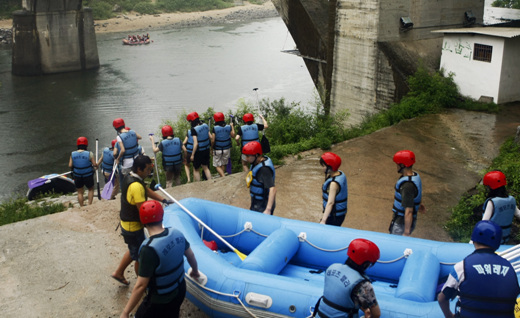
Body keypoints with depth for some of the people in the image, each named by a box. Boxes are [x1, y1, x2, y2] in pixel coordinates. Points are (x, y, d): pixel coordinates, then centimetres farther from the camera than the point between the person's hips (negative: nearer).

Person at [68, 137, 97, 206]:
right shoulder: (89, 154, -14)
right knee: (91, 189, 21)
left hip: (77, 177, 2)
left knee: (80, 192, 17)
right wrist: (95, 167, 8)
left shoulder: (72, 154, -6)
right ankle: (89, 205, 16)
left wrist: (75, 167, 12)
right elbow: (95, 164, -15)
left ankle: (81, 207, 23)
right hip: (88, 176, -2)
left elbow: (70, 166, -8)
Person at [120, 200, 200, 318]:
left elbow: (141, 286, -29)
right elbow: (190, 255, 5)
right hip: (180, 290, 6)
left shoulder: (149, 249, -33)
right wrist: (195, 270, 26)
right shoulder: (176, 233, -13)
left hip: (161, 301, -6)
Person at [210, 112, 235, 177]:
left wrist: (212, 147, 1)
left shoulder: (215, 128, -16)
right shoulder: (228, 127, -7)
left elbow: (213, 140, -16)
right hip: (227, 149, 4)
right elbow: (233, 136, 7)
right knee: (223, 164, 20)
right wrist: (232, 126, 18)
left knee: (217, 166, 6)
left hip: (217, 150, -4)